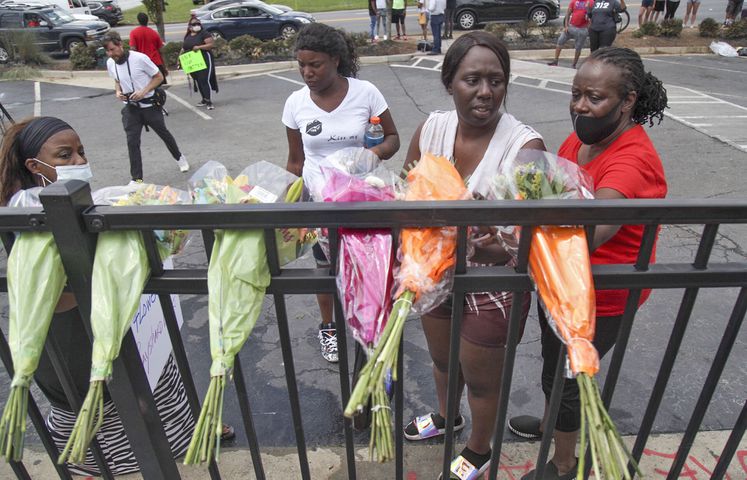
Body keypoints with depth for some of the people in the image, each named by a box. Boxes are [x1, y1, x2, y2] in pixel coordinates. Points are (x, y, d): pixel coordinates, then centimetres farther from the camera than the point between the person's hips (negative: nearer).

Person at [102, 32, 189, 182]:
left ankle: (179, 157, 43)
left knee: (163, 133, 15)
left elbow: (159, 77, -10)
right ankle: (136, 179, 1)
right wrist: (118, 92, -6)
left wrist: (143, 91, -22)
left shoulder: (139, 58, -19)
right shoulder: (110, 63, -2)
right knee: (132, 142, -5)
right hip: (130, 107, 3)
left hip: (149, 105, -3)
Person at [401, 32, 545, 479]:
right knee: (442, 359, 29)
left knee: (481, 378, 19)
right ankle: (447, 417, 63)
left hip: (494, 283, -5)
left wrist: (501, 250, -47)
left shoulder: (524, 145, -24)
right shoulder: (432, 128, -10)